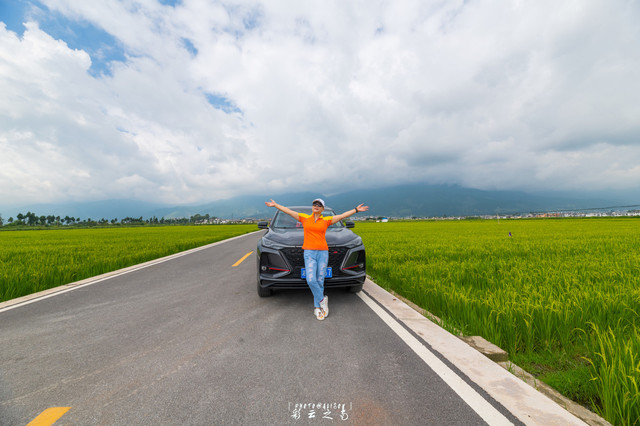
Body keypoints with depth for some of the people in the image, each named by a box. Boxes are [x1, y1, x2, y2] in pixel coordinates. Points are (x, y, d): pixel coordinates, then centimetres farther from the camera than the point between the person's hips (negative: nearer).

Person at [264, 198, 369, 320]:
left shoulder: (326, 220, 7)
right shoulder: (304, 218, 8)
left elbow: (343, 215, 7)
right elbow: (288, 211, 11)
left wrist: (356, 209, 5)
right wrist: (275, 205, 14)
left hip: (323, 253, 0)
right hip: (309, 253, 0)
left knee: (320, 281, 3)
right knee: (311, 280, -14)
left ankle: (317, 308, 19)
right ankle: (322, 300, 11)